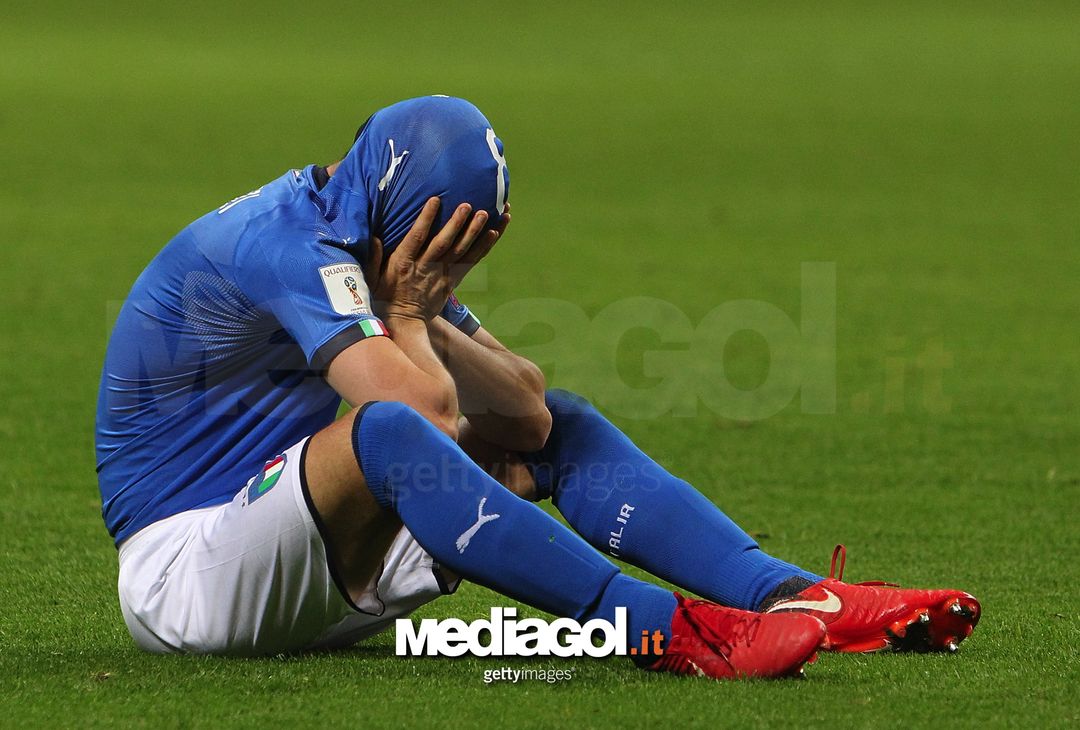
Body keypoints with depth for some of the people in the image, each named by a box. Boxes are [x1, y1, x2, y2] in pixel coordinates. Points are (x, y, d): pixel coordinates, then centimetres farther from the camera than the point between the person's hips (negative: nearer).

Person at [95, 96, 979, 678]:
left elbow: (526, 407, 6)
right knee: (385, 430, -37)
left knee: (560, 432, 3)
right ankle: (671, 634, -43)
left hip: (307, 573, 9)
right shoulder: (287, 243, -20)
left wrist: (421, 317, -8)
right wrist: (405, 315, -11)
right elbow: (427, 408, -30)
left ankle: (800, 600, -12)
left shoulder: (394, 260, 11)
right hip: (181, 576, -9)